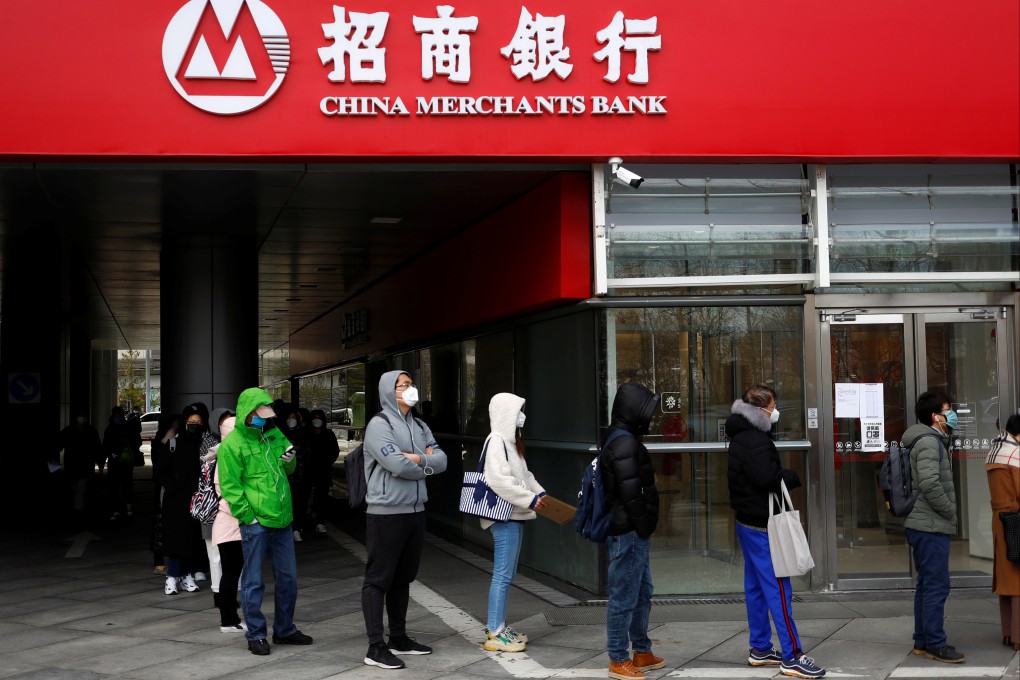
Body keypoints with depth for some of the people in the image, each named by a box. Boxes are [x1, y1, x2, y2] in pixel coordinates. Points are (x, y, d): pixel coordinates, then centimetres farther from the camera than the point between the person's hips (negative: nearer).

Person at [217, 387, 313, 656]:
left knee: (288, 578, 14)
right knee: (254, 581, 3)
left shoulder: (275, 434, 10)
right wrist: (248, 517, -15)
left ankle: (285, 629, 28)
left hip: (282, 520, 7)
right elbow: (229, 487, -11)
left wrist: (290, 459, -1)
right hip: (256, 523, -7)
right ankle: (256, 634, 15)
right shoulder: (231, 444, -10)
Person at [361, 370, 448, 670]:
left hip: (415, 511, 8)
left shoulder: (419, 427, 14)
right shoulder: (380, 425, -11)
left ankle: (399, 638, 25)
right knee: (379, 579, -3)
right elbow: (398, 465, -21)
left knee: (403, 578, 15)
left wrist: (419, 459, -14)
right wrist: (426, 465, -3)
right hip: (386, 512, -8)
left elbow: (442, 460, 4)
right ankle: (376, 647, -1)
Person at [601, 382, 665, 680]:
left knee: (643, 593, 20)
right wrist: (643, 525, -15)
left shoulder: (618, 439, 15)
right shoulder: (624, 443, -19)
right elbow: (631, 492, -24)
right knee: (625, 597, -1)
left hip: (631, 533, 11)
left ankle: (642, 653, 31)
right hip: (628, 533, -11)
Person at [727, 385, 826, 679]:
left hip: (748, 521, 11)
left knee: (756, 587, 15)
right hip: (761, 525, -11)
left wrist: (784, 476, 2)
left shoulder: (743, 436, 14)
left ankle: (760, 649, 23)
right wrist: (793, 477, -13)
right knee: (778, 588, -8)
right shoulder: (755, 440, -20)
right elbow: (768, 478, -29)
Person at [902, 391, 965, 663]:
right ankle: (935, 645, -3)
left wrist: (947, 511, 13)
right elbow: (929, 483, -26)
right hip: (930, 526, -11)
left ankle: (923, 641, 19)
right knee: (937, 585, -7)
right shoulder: (928, 441, -14)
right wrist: (949, 510, -14)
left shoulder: (933, 440, 19)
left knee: (927, 584, 14)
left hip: (924, 525, 11)